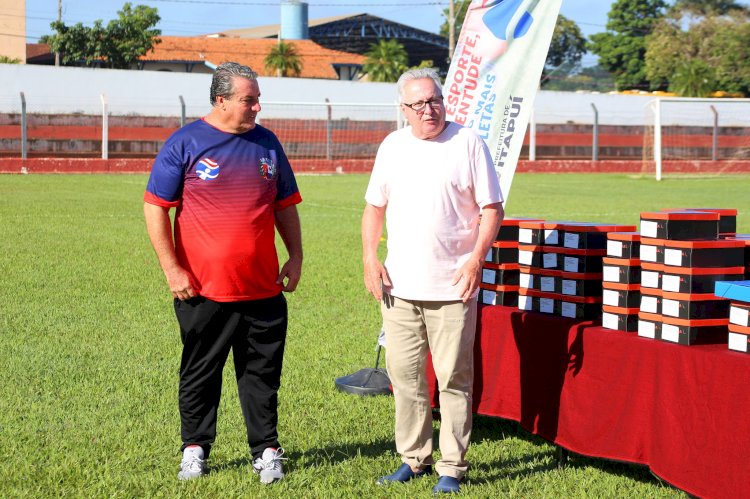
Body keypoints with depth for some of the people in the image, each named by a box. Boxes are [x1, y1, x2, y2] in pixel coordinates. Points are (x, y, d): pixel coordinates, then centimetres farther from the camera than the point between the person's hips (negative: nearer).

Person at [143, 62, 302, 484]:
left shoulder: (267, 143, 9)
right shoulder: (185, 143, -4)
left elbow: (285, 205, 18)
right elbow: (156, 207, -4)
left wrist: (296, 257, 9)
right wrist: (172, 268, -9)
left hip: (263, 288, 3)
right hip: (203, 288, -3)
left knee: (263, 374, 7)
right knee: (200, 374, 8)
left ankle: (267, 451, 16)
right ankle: (195, 449, 22)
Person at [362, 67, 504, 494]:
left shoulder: (468, 143, -2)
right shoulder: (393, 147, 11)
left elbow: (492, 208, -2)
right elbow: (375, 207, 17)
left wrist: (477, 257, -13)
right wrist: (370, 257, 5)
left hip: (453, 286, -4)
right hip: (399, 284, 4)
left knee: (454, 378, -1)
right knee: (404, 375, 9)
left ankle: (452, 467, 8)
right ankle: (414, 458, 22)